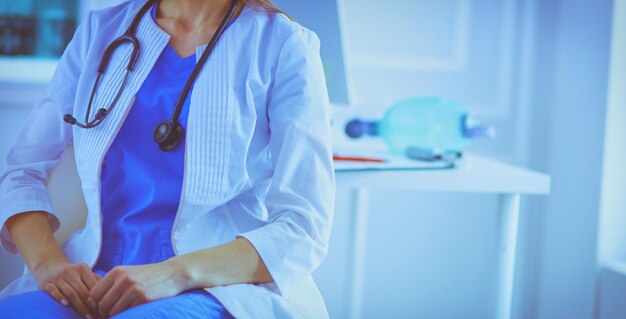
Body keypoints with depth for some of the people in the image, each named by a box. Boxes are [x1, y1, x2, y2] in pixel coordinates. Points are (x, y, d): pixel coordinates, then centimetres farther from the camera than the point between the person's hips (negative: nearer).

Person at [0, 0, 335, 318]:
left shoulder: (286, 47, 0)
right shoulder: (100, 31, 12)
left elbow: (304, 227, -8)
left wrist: (177, 274, -23)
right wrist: (46, 262, -10)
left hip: (222, 288, -4)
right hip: (98, 281, 5)